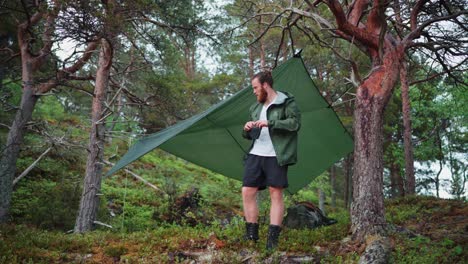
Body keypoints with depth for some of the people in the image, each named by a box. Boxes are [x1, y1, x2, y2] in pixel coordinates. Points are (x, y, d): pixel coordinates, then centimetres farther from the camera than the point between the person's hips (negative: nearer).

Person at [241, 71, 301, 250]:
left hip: (276, 155, -6)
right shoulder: (255, 107, 20)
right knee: (247, 191, 0)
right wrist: (247, 129, 1)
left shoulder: (286, 102, -1)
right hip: (255, 154, 7)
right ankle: (251, 233, 12)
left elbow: (295, 122, -15)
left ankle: (273, 237, 0)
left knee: (276, 193, -5)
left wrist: (270, 123, -20)